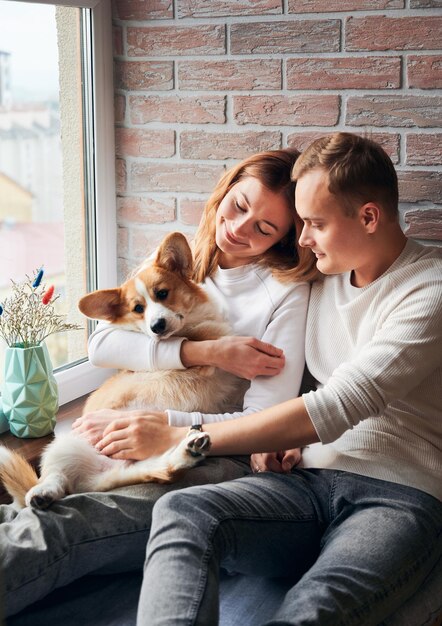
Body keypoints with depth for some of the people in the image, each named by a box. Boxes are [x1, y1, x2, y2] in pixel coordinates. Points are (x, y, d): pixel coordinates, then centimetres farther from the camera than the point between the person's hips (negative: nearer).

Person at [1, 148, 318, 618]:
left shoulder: (289, 292, -3)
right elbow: (101, 344, 2)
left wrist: (147, 424, -15)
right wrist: (209, 353, -10)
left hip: (216, 457, -6)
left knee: (53, 530, -33)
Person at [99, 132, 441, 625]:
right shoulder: (323, 276, 17)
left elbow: (334, 410, -16)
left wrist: (179, 438, -12)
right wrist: (271, 436, 3)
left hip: (402, 497, -6)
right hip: (311, 480, 6)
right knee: (181, 511, -26)